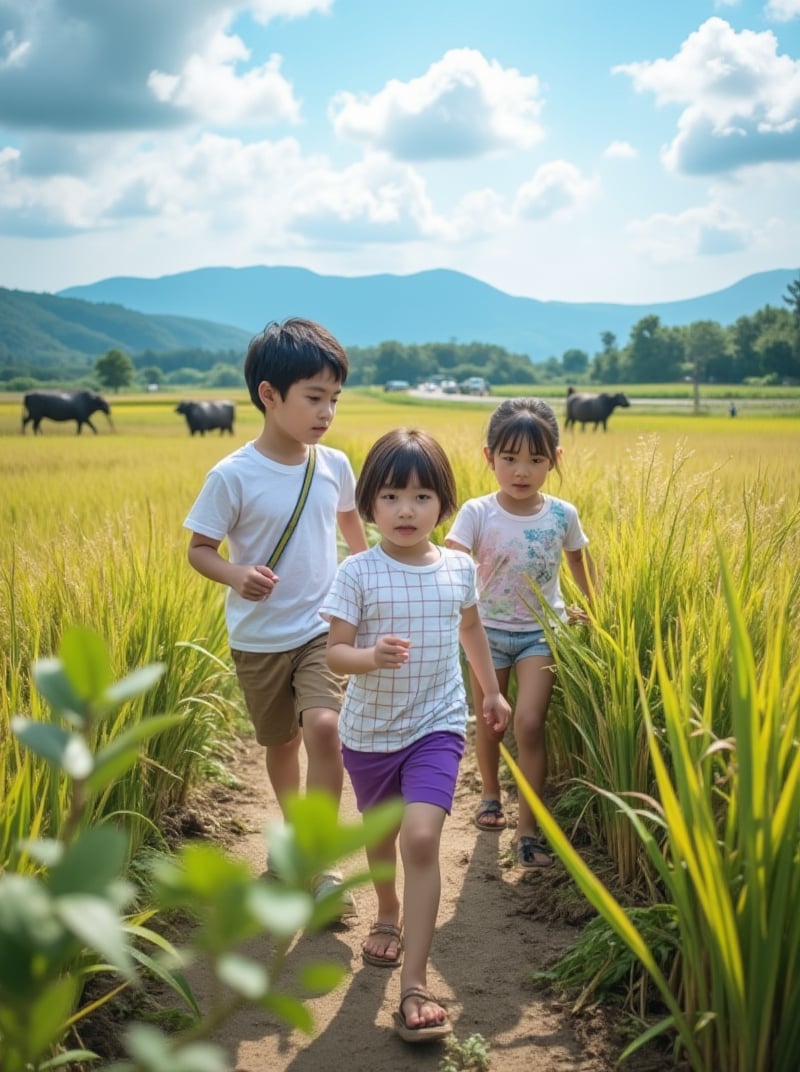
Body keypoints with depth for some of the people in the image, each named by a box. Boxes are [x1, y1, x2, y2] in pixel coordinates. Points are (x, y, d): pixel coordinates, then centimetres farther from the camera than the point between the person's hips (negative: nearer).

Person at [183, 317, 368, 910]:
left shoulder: (334, 465, -5)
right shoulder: (233, 476, -16)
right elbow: (199, 549, -8)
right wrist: (235, 574, -28)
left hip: (322, 627, 1)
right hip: (260, 637, -1)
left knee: (324, 727, -20)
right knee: (282, 742, 16)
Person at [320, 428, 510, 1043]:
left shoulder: (459, 568, -4)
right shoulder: (358, 573, -13)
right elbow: (335, 651, -13)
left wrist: (491, 690, 24)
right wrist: (370, 657, -34)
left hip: (437, 727, 0)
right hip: (369, 732, 0)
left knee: (422, 838, -17)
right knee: (381, 835, 20)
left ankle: (415, 985, -12)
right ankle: (388, 916, 51)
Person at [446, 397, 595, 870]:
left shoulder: (562, 515, -7)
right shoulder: (478, 513, -14)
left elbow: (581, 564, 11)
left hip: (541, 632, 0)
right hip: (488, 631, 0)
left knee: (529, 722, -12)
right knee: (488, 722, 13)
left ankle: (529, 827, -2)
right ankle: (491, 794, 41)